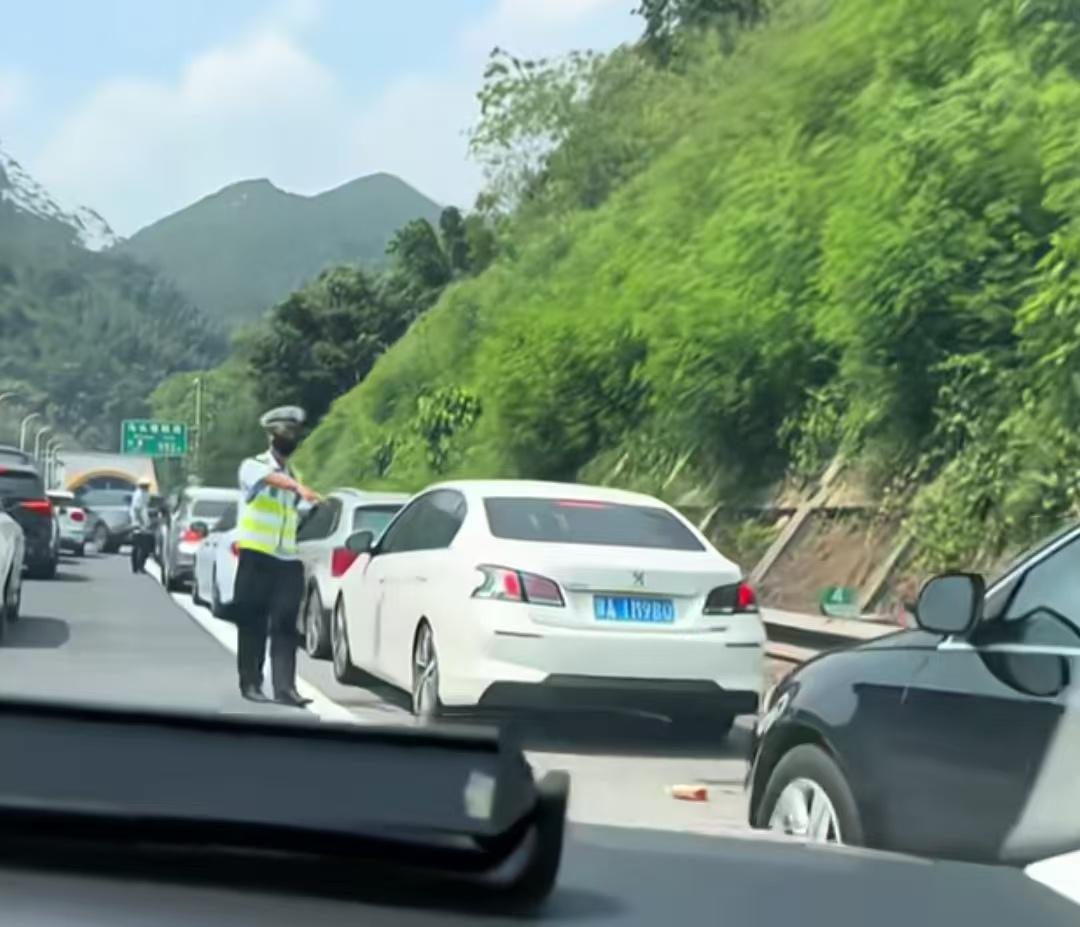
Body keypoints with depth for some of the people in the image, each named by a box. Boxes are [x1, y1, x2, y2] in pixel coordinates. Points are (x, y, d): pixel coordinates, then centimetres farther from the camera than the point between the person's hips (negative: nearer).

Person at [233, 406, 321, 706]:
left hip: (287, 561, 5)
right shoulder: (253, 466, -4)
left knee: (285, 626, -4)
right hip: (256, 558, -4)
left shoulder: (293, 476, 19)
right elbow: (272, 479, -27)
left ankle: (285, 688, -9)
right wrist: (300, 488, -44)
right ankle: (250, 684, 13)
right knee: (253, 624, 2)